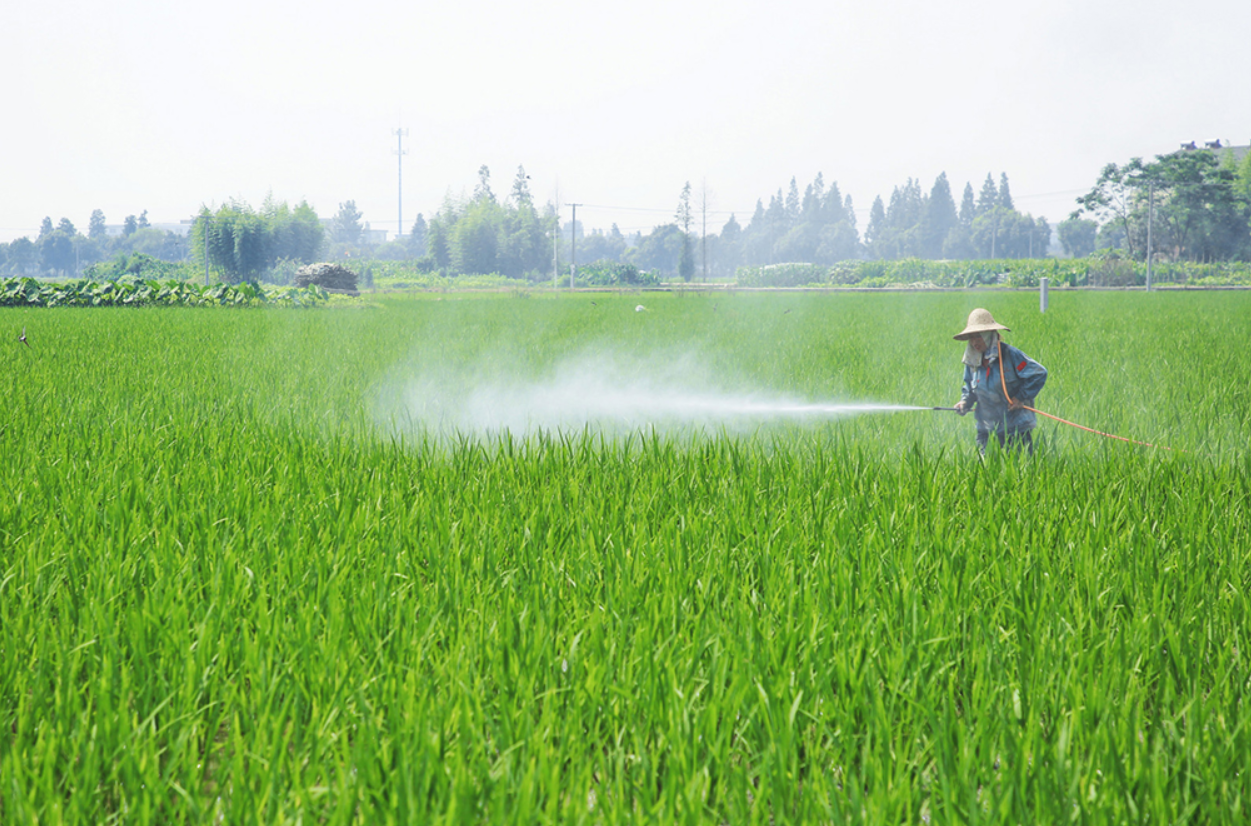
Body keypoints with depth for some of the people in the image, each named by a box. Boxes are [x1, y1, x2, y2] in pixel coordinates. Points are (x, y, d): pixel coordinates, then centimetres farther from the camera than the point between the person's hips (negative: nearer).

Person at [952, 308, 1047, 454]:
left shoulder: (1009, 354, -12)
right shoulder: (972, 360, 5)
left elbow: (1039, 374, -11)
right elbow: (969, 387, 20)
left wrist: (1020, 398, -11)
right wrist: (965, 401, -1)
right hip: (987, 430, 5)